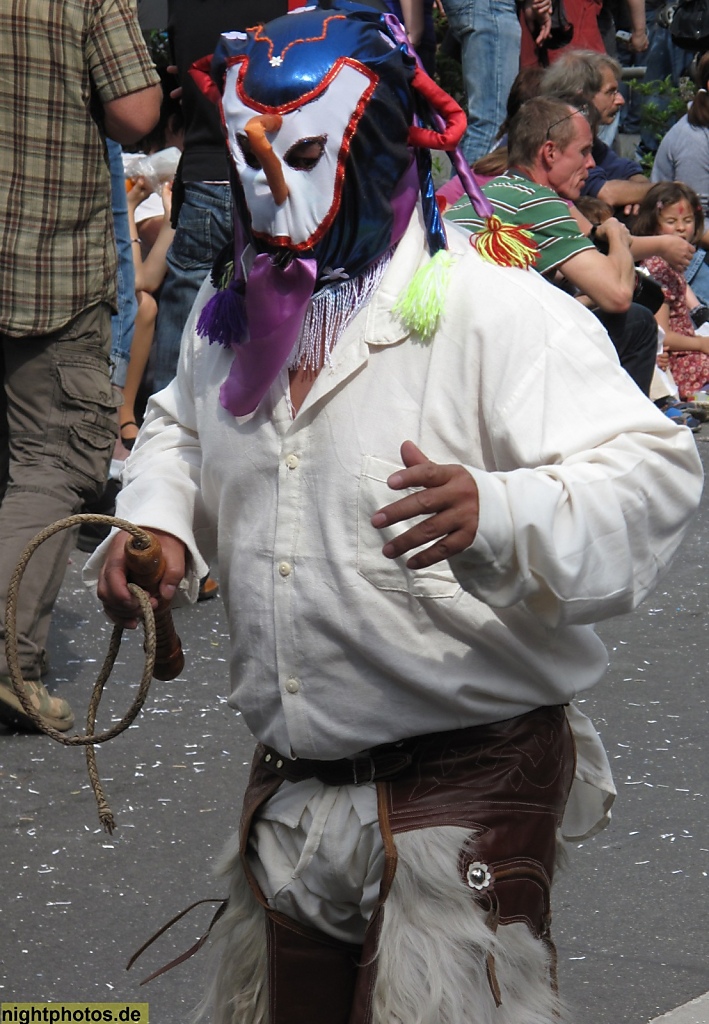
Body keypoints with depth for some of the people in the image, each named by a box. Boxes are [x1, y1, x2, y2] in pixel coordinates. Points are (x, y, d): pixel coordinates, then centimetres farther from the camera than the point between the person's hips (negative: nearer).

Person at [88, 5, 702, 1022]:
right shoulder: (231, 319, 8)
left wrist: (496, 516, -44)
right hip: (289, 786, 7)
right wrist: (157, 519, 6)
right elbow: (181, 431, 29)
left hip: (466, 786, -7)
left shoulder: (500, 315, -16)